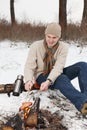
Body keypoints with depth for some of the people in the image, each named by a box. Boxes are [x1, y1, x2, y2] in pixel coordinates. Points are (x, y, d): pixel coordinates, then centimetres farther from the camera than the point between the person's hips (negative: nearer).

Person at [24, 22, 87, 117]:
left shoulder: (63, 47, -10)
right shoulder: (35, 46, -10)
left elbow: (58, 67, -21)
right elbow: (29, 66, -16)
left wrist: (48, 81, -38)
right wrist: (28, 80, -37)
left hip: (55, 75, 3)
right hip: (42, 76, -3)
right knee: (62, 78, -37)